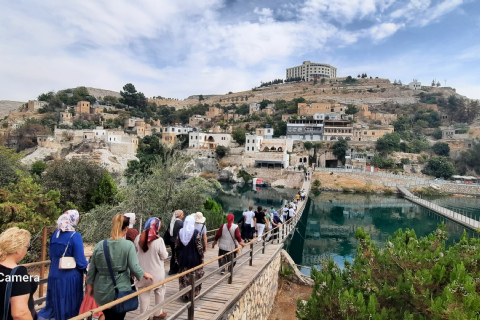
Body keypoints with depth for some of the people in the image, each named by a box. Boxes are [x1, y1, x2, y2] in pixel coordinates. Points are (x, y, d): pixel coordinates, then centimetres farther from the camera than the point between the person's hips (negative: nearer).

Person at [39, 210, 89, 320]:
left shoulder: (55, 234, 2)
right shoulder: (75, 236, -17)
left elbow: (52, 256, 14)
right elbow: (80, 261, -17)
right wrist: (88, 268, 1)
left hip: (54, 276, 6)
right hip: (70, 278, -6)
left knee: (55, 304, 21)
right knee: (70, 307, 11)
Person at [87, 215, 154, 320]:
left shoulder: (99, 245, -4)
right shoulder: (128, 245, -16)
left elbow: (92, 268, 3)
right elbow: (135, 268, -16)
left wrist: (90, 285, 17)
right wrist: (145, 274, 2)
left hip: (102, 292, 4)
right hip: (120, 291, -4)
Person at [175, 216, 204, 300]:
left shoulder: (180, 232, -4)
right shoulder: (196, 233, -16)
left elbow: (177, 247, 2)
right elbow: (199, 247, -14)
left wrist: (177, 257, 14)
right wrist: (202, 258, -3)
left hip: (183, 258, 4)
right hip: (194, 259, -3)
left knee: (184, 277, 16)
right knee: (194, 278, 11)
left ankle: (184, 294, 25)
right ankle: (194, 293, 20)